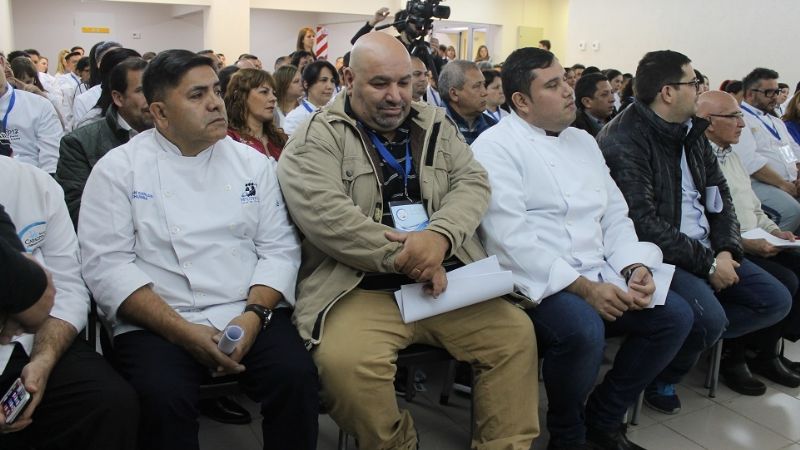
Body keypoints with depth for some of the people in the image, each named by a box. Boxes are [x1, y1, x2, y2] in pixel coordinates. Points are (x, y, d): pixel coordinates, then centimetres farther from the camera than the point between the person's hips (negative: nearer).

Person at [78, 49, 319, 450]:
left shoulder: (252, 162, 10)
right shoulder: (118, 169, 2)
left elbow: (279, 247, 6)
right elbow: (107, 265, -6)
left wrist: (254, 315, -12)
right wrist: (183, 331, -17)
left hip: (250, 315, 3)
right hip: (157, 324, -2)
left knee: (296, 378, -23)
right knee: (163, 398, -30)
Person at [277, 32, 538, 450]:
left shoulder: (436, 125, 15)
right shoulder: (316, 138, -2)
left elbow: (473, 182, 4)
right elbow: (324, 215, -16)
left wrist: (438, 236, -18)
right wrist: (408, 258, -17)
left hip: (447, 279, 5)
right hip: (359, 289, -4)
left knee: (516, 333, -8)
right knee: (345, 363, -30)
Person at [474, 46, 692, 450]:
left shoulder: (584, 142, 18)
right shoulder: (495, 147, -7)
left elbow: (615, 216, 16)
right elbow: (512, 238, -17)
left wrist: (634, 267, -3)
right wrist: (583, 287, -20)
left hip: (599, 276, 8)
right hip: (536, 285, -7)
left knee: (675, 315, -6)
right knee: (584, 329, -33)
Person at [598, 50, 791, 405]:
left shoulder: (690, 130, 11)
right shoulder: (623, 140, -17)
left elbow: (720, 192, 14)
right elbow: (643, 224, -24)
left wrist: (726, 250, -3)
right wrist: (707, 264, -17)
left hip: (704, 249, 9)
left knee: (776, 300, 3)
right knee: (709, 318, -28)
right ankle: (659, 378, 1)